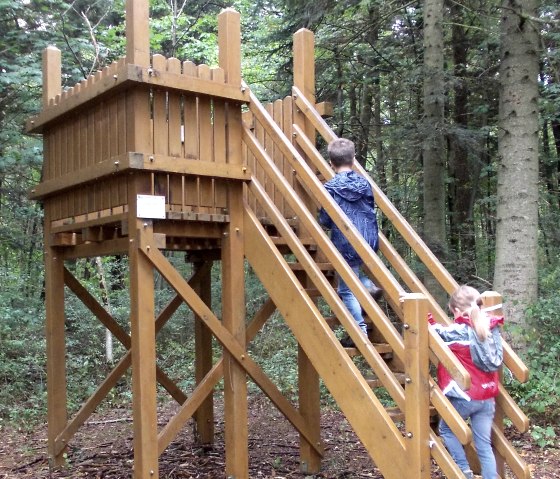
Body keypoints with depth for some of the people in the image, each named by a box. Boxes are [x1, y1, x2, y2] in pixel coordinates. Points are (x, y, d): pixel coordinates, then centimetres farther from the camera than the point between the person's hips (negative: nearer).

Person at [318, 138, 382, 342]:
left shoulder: (330, 188, -11)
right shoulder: (365, 183, 3)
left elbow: (325, 220, -8)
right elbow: (371, 211, 12)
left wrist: (327, 222, 15)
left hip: (345, 245, -6)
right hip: (369, 242, 6)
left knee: (347, 290, 5)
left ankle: (360, 332, 6)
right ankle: (369, 286, 8)